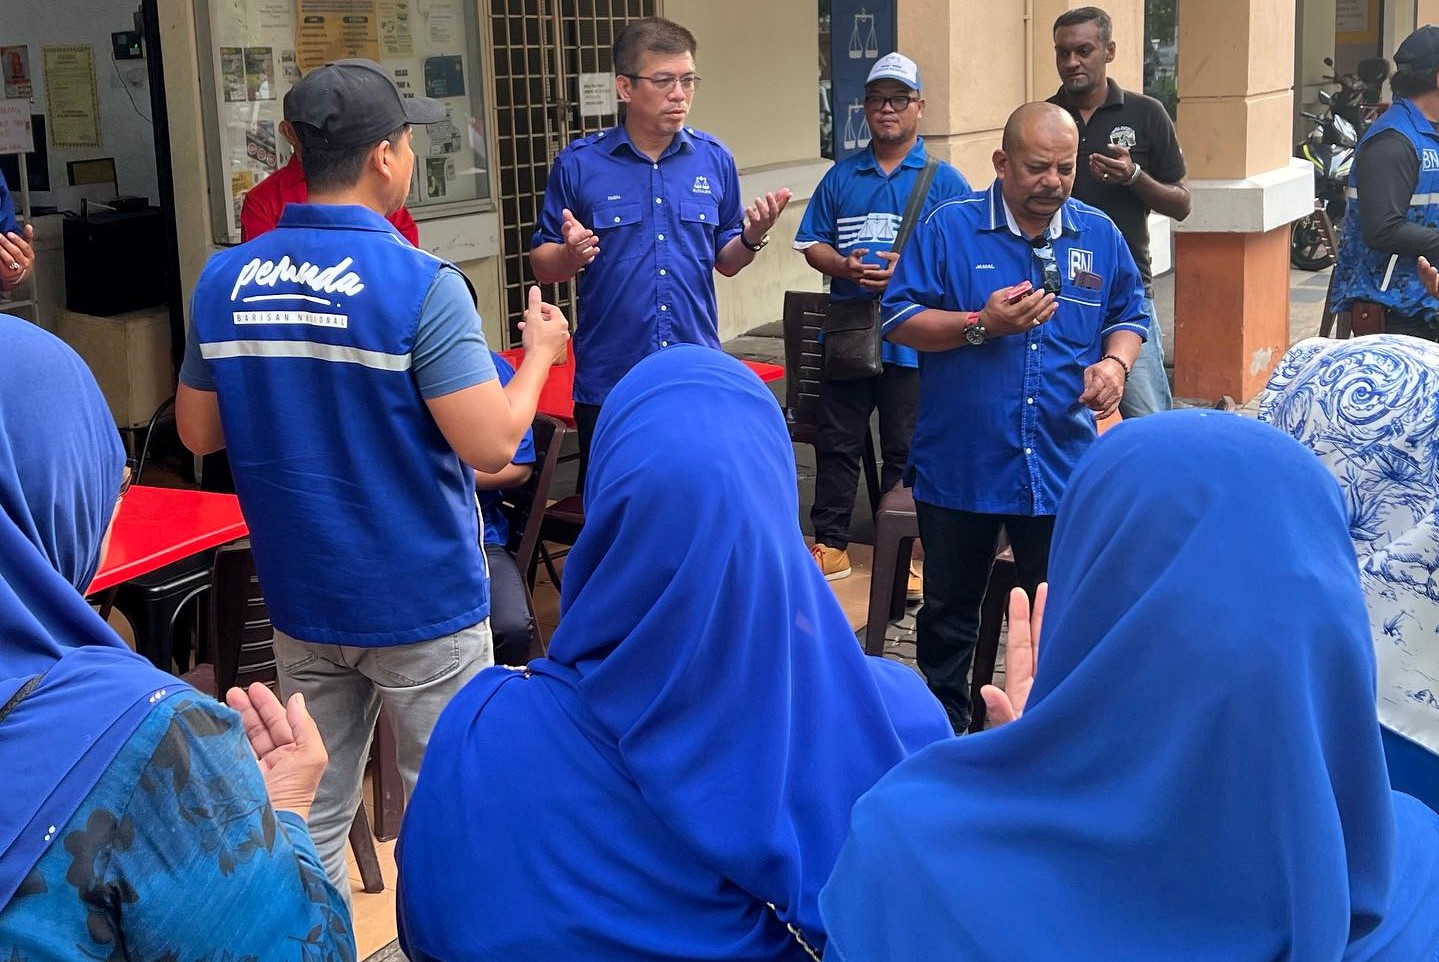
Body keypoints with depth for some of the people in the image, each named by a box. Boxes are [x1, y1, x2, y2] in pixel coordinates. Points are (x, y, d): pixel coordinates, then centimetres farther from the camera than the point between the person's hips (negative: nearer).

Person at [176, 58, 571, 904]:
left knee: (311, 814, 15)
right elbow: (490, 445, -19)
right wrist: (541, 352, -2)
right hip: (421, 602, -5)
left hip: (300, 598, 5)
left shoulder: (224, 280, 0)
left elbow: (199, 432, 9)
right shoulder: (421, 284, -17)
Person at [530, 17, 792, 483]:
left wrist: (752, 238, -9)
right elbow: (542, 267, 0)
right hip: (607, 382, -2)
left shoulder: (714, 159, 4)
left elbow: (725, 261, 12)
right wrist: (571, 255, -21)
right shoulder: (578, 163, -4)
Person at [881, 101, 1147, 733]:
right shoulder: (949, 228, -6)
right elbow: (899, 320, -8)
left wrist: (1116, 361, -6)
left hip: (1061, 464, 2)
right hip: (959, 463, -2)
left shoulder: (1099, 235, 5)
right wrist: (981, 325, -21)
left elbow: (1129, 317, 16)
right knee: (949, 610, 12)